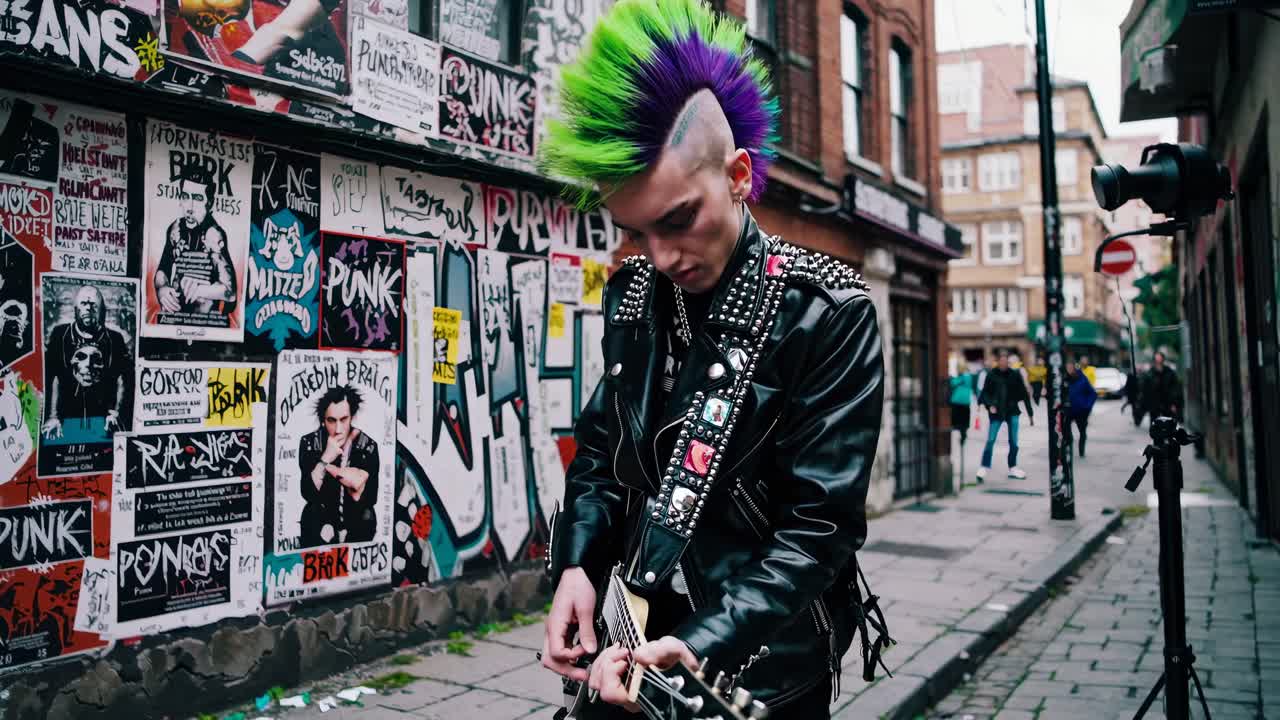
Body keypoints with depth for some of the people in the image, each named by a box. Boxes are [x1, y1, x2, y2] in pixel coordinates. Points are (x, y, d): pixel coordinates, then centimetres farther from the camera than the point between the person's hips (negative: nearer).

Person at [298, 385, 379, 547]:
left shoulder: (367, 446, -11)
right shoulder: (309, 443, -9)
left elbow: (368, 500, -16)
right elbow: (308, 494, -16)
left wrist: (331, 468, -18)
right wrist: (326, 458, -26)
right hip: (320, 522, -1)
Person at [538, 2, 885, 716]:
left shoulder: (828, 311, -18)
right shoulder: (632, 295, -2)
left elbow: (821, 525, -18)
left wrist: (705, 646, -26)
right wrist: (576, 564, -5)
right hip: (633, 645, 5)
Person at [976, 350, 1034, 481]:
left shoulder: (1015, 374, -3)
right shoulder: (991, 375, -6)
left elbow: (1024, 394, 1)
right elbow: (985, 392, 1)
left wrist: (1030, 413, 2)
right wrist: (989, 405, -16)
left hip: (1012, 411, 2)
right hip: (996, 412, -2)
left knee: (1014, 441, 7)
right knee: (990, 440, -6)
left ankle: (1013, 468, 22)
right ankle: (984, 468, 4)